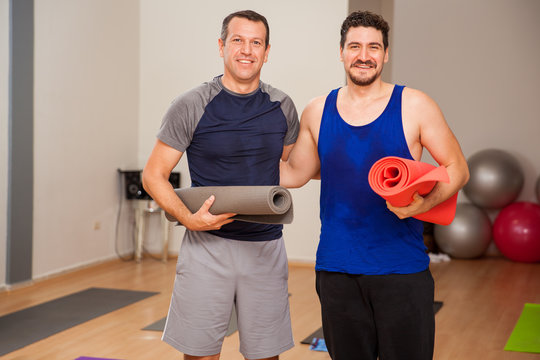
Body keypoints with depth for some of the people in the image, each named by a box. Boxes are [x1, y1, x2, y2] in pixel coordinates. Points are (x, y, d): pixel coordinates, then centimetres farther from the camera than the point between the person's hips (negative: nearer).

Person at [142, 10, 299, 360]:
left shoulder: (282, 107, 5)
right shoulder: (192, 106, -6)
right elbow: (153, 176, -2)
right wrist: (189, 218, -18)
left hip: (266, 248, 3)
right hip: (208, 245, -2)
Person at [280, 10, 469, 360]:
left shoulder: (413, 105, -3)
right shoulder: (317, 113, 6)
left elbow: (457, 168, 0)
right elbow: (294, 174, 17)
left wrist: (424, 204, -18)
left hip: (401, 269, -2)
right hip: (337, 269, 3)